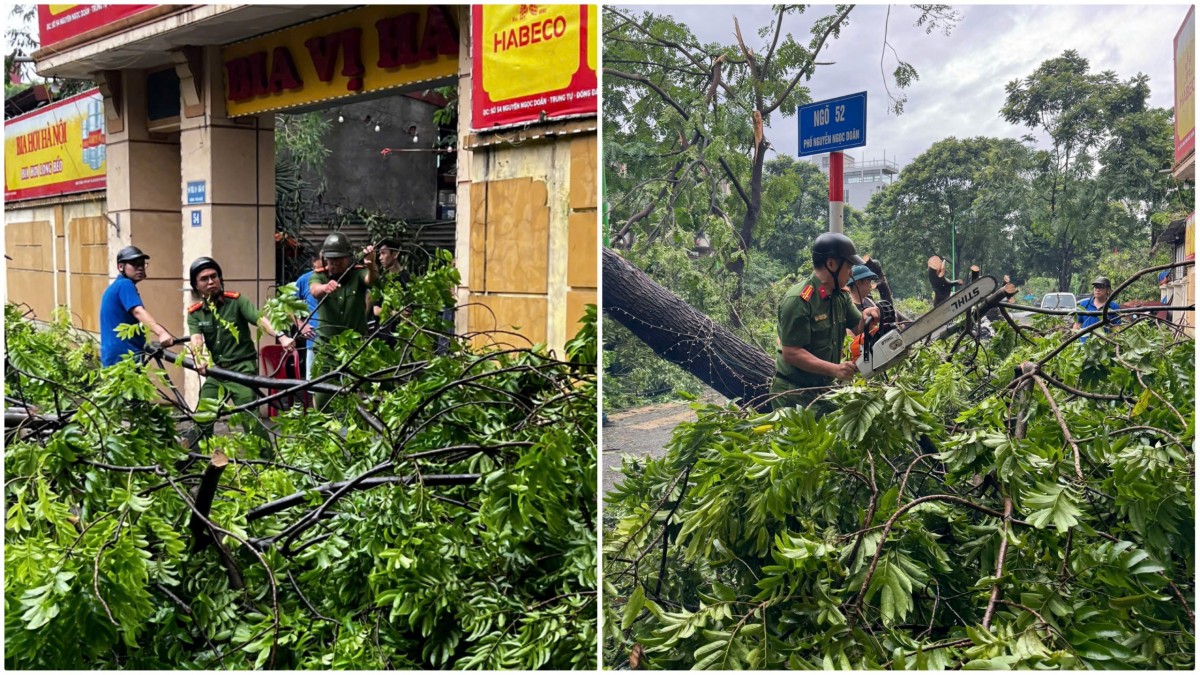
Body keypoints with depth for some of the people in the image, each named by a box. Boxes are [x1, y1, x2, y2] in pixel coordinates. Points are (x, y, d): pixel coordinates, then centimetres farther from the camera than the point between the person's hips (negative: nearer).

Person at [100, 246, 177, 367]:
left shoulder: (114, 287, 21)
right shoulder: (125, 285, -12)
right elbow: (138, 312, -31)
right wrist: (161, 333, -46)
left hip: (114, 357, 11)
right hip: (125, 358, -11)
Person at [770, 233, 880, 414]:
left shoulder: (840, 297, 6)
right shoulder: (798, 300, -20)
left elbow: (858, 329, 17)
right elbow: (791, 353, -23)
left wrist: (867, 316, -6)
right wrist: (835, 369, -29)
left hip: (825, 388, 8)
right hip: (795, 394, -8)